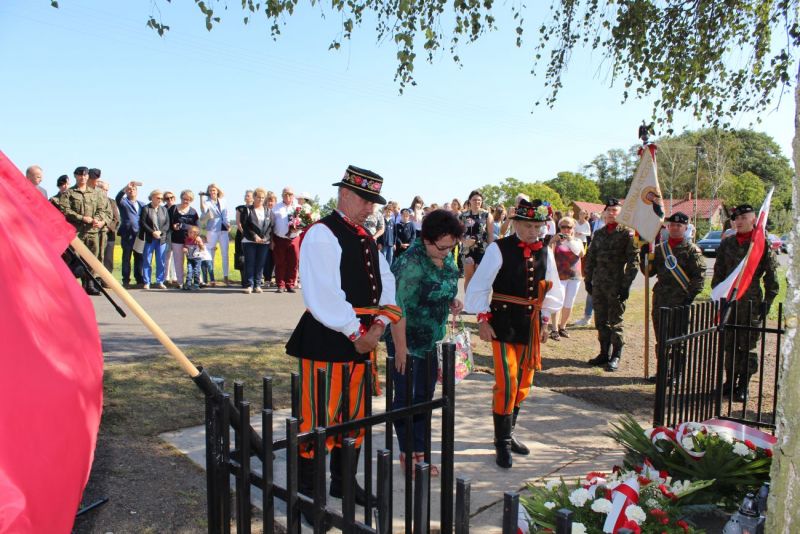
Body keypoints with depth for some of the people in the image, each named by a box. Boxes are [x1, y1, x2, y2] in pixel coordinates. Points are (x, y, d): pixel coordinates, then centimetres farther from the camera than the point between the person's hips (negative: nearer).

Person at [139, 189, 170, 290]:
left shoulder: (164, 209, 13)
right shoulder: (146, 209, 2)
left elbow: (167, 224, 7)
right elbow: (142, 223, -5)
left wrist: (160, 232, -9)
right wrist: (152, 232, -14)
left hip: (162, 239, 3)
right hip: (149, 239, -3)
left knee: (161, 262, 3)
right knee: (147, 261, 0)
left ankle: (159, 282, 10)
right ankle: (147, 282, 5)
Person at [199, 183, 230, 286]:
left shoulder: (222, 202, 13)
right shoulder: (207, 202, -1)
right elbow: (203, 210, -20)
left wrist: (227, 224, -1)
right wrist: (202, 197, -23)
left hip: (223, 230, 4)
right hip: (212, 230, -4)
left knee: (225, 254, 4)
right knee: (211, 255, 1)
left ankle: (225, 277, 10)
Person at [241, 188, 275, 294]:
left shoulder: (268, 211, 11)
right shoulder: (247, 210, 4)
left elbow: (272, 225, 6)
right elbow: (244, 225, -3)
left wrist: (266, 237, -7)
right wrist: (254, 237, -12)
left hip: (264, 241, 2)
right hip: (249, 241, -2)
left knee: (260, 264, 2)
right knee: (249, 263, -3)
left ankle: (257, 285, 8)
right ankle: (249, 285, 1)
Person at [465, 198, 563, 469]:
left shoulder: (544, 252, 5)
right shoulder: (499, 249, -11)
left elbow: (552, 289, 16)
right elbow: (479, 286, -10)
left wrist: (545, 320, 14)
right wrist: (483, 320, -12)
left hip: (530, 325, 6)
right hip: (504, 323, -6)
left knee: (523, 383, 14)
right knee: (506, 383, -8)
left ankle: (508, 434, 31)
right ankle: (502, 443, 7)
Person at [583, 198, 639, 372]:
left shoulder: (627, 233, -5)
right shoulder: (599, 233, 13)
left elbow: (633, 260, -9)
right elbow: (590, 257, 17)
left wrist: (626, 284, -13)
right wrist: (588, 279, 12)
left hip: (616, 284, -6)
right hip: (599, 284, 6)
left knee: (615, 321, 1)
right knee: (600, 320, 11)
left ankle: (616, 356, 12)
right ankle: (604, 353, 23)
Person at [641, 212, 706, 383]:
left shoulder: (692, 250, -3)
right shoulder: (659, 248, 11)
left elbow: (698, 276, -7)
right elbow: (649, 272, 12)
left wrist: (690, 297, -15)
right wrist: (645, 255, -3)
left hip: (681, 301, -5)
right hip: (660, 300, 5)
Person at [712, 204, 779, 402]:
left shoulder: (763, 244, -3)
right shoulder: (726, 243, 8)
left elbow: (771, 275, -3)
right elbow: (718, 272, 13)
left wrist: (768, 301, -7)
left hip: (751, 302, -4)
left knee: (747, 345, 2)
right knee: (729, 344, 11)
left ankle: (743, 386, 12)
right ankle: (730, 381, 23)